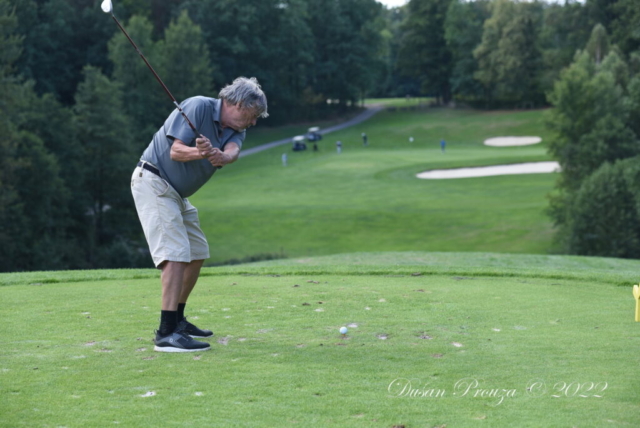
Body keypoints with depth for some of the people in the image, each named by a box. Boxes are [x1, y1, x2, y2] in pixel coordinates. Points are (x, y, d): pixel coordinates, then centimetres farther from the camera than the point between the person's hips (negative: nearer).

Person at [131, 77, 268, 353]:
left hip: (176, 193, 10)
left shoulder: (234, 130, 7)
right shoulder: (198, 107, -15)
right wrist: (199, 152, -42)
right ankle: (166, 333, -23)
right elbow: (175, 150, -22)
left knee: (198, 253, 15)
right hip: (153, 182, -10)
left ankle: (177, 320, 26)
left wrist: (221, 157, -41)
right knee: (176, 253, -19)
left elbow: (232, 151, -18)